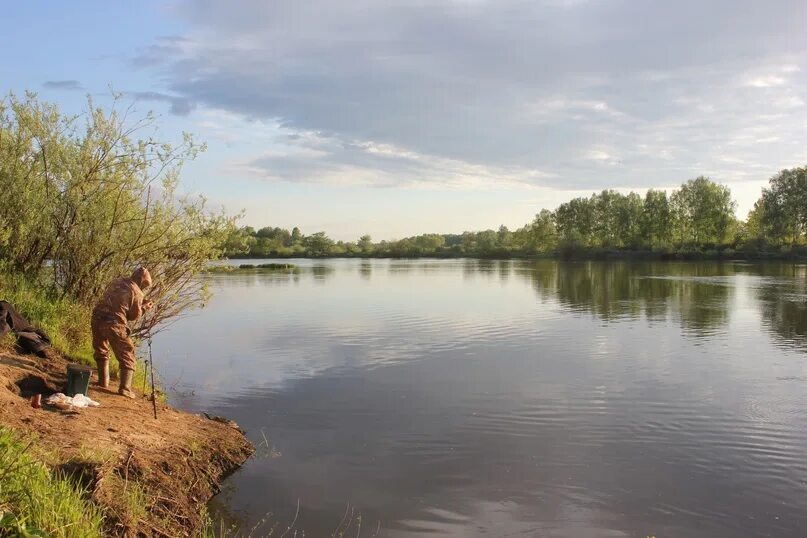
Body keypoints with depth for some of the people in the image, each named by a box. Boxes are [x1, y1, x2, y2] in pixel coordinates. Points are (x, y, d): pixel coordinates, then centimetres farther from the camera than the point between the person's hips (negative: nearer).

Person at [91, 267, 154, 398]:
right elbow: (134, 315, 5)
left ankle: (103, 381, 29)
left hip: (97, 319, 5)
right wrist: (144, 307, 24)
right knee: (127, 356, 6)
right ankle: (125, 388, -4)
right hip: (114, 324, -5)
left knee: (101, 351, 27)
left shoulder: (116, 282, 16)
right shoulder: (137, 292, 0)